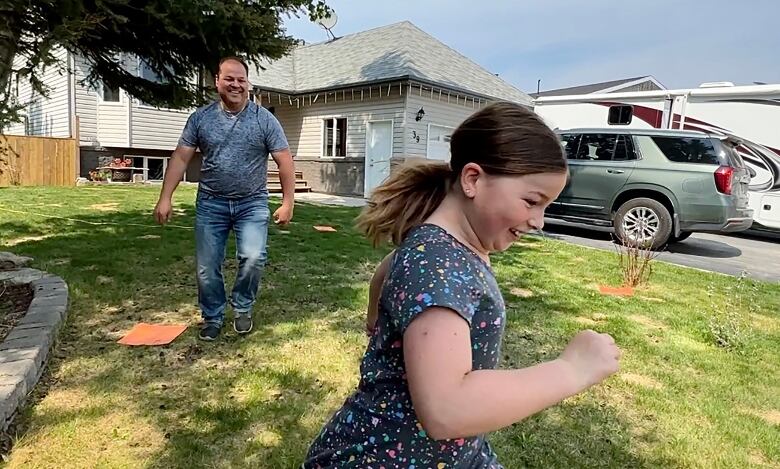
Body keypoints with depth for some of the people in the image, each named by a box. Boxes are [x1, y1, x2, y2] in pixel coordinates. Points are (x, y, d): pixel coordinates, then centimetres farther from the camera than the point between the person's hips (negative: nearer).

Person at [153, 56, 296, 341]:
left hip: (252, 203, -2)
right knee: (207, 267, 5)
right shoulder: (201, 118, 2)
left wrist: (287, 202, -8)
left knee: (253, 258, -17)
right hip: (210, 203, 2)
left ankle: (242, 308, 11)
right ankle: (212, 317, 27)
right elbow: (181, 158, 3)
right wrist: (165, 198, -3)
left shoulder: (264, 119, -3)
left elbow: (284, 161, -4)